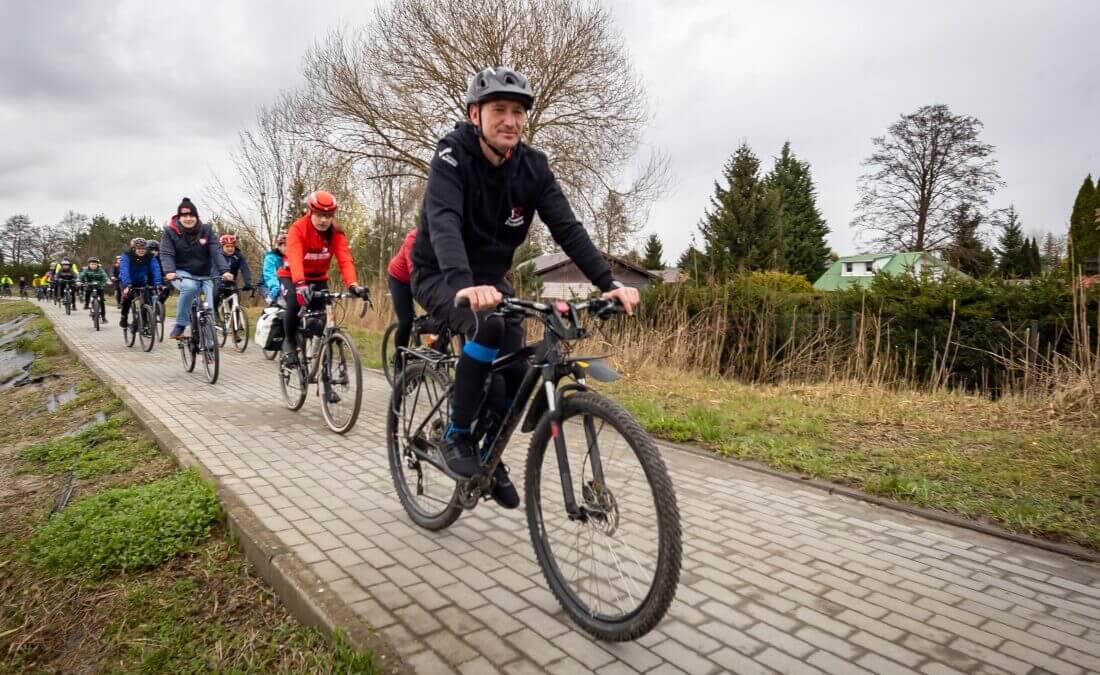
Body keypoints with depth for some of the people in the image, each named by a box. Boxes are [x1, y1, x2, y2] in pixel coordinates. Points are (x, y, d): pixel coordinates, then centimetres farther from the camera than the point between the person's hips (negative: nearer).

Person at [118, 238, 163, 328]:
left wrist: (158, 284, -42)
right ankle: (124, 318, -3)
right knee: (127, 297, -24)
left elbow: (156, 269, -27)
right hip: (127, 282, -2)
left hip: (142, 283, 2)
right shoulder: (127, 256, -23)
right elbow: (124, 270, -35)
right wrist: (127, 284, -50)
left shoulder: (150, 257, -16)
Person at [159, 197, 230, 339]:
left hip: (205, 275, 2)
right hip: (182, 273, -2)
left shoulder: (206, 230, -2)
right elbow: (166, 254, -14)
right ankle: (179, 326, -23)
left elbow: (216, 252, -12)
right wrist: (169, 272, -34)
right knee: (189, 287, -35)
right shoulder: (170, 231, -5)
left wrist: (224, 271, -27)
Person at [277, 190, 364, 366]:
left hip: (318, 278, 3)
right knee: (295, 304, -29)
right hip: (292, 277, -3)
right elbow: (295, 258, -41)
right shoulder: (298, 229, -26)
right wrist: (300, 284, -58)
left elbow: (345, 259, -30)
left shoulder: (336, 233, -17)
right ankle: (289, 342, -4)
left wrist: (352, 284, -47)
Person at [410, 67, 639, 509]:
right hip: (441, 277, -4)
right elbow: (443, 222, -37)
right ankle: (456, 435, -14)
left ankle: (491, 454, 20)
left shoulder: (533, 166, -8)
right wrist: (464, 286, -56)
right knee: (489, 326, -34)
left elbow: (567, 228, -16)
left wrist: (609, 283, -30)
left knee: (517, 375, -8)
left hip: (492, 278, 5)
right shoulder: (452, 156, -21)